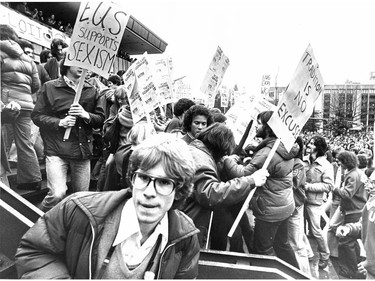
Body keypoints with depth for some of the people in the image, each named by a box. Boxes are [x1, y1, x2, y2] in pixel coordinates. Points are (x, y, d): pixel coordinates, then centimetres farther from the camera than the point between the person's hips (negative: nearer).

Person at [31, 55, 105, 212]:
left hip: (83, 151, 4)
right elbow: (36, 116, 1)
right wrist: (60, 122, -14)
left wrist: (86, 115, -10)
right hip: (57, 150, -3)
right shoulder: (50, 87, 1)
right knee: (57, 194, -15)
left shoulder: (91, 91, 10)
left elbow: (101, 119, 9)